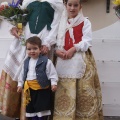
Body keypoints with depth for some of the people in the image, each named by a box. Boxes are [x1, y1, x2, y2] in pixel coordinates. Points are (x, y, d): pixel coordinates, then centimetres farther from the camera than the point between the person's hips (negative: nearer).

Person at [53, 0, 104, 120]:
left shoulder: (85, 22, 6)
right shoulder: (60, 22, 17)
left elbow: (87, 41, -5)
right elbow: (55, 39, 10)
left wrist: (74, 49, -17)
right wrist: (56, 50, -9)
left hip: (80, 60, -3)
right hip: (62, 60, 3)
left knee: (83, 91, -6)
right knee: (63, 91, 2)